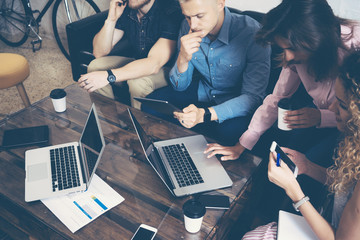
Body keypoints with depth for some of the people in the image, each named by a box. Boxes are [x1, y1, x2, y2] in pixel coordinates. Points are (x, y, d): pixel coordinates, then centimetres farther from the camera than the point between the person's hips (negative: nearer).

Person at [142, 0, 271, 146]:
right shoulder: (188, 27, -11)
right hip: (202, 92, 4)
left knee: (229, 132, -35)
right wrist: (183, 59, -27)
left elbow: (253, 96, -26)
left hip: (236, 102, -4)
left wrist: (205, 115, -40)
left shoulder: (252, 33, -25)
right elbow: (180, 86, -4)